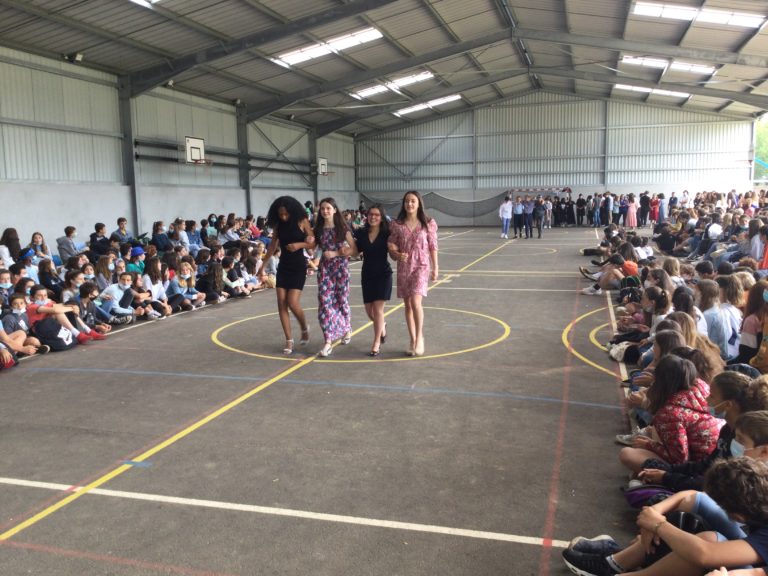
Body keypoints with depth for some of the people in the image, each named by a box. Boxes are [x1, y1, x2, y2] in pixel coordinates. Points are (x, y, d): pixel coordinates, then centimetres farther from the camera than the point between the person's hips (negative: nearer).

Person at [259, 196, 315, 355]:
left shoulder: (302, 221, -7)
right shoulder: (278, 225, 4)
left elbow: (313, 243, -4)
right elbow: (273, 246, 11)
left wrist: (300, 244, -22)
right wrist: (263, 266, 11)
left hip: (298, 267, -4)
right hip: (283, 266, 4)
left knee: (293, 303, -12)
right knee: (281, 304, -1)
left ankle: (305, 329, 18)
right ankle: (289, 341, 7)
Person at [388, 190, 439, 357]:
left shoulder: (428, 223, -1)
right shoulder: (397, 224, 2)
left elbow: (433, 247, 3)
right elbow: (391, 247, 6)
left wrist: (435, 268, 2)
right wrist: (397, 255, -15)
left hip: (421, 266, -3)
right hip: (403, 268, 3)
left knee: (415, 302, -19)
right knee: (407, 305, 7)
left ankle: (420, 337, 0)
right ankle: (412, 340, 19)